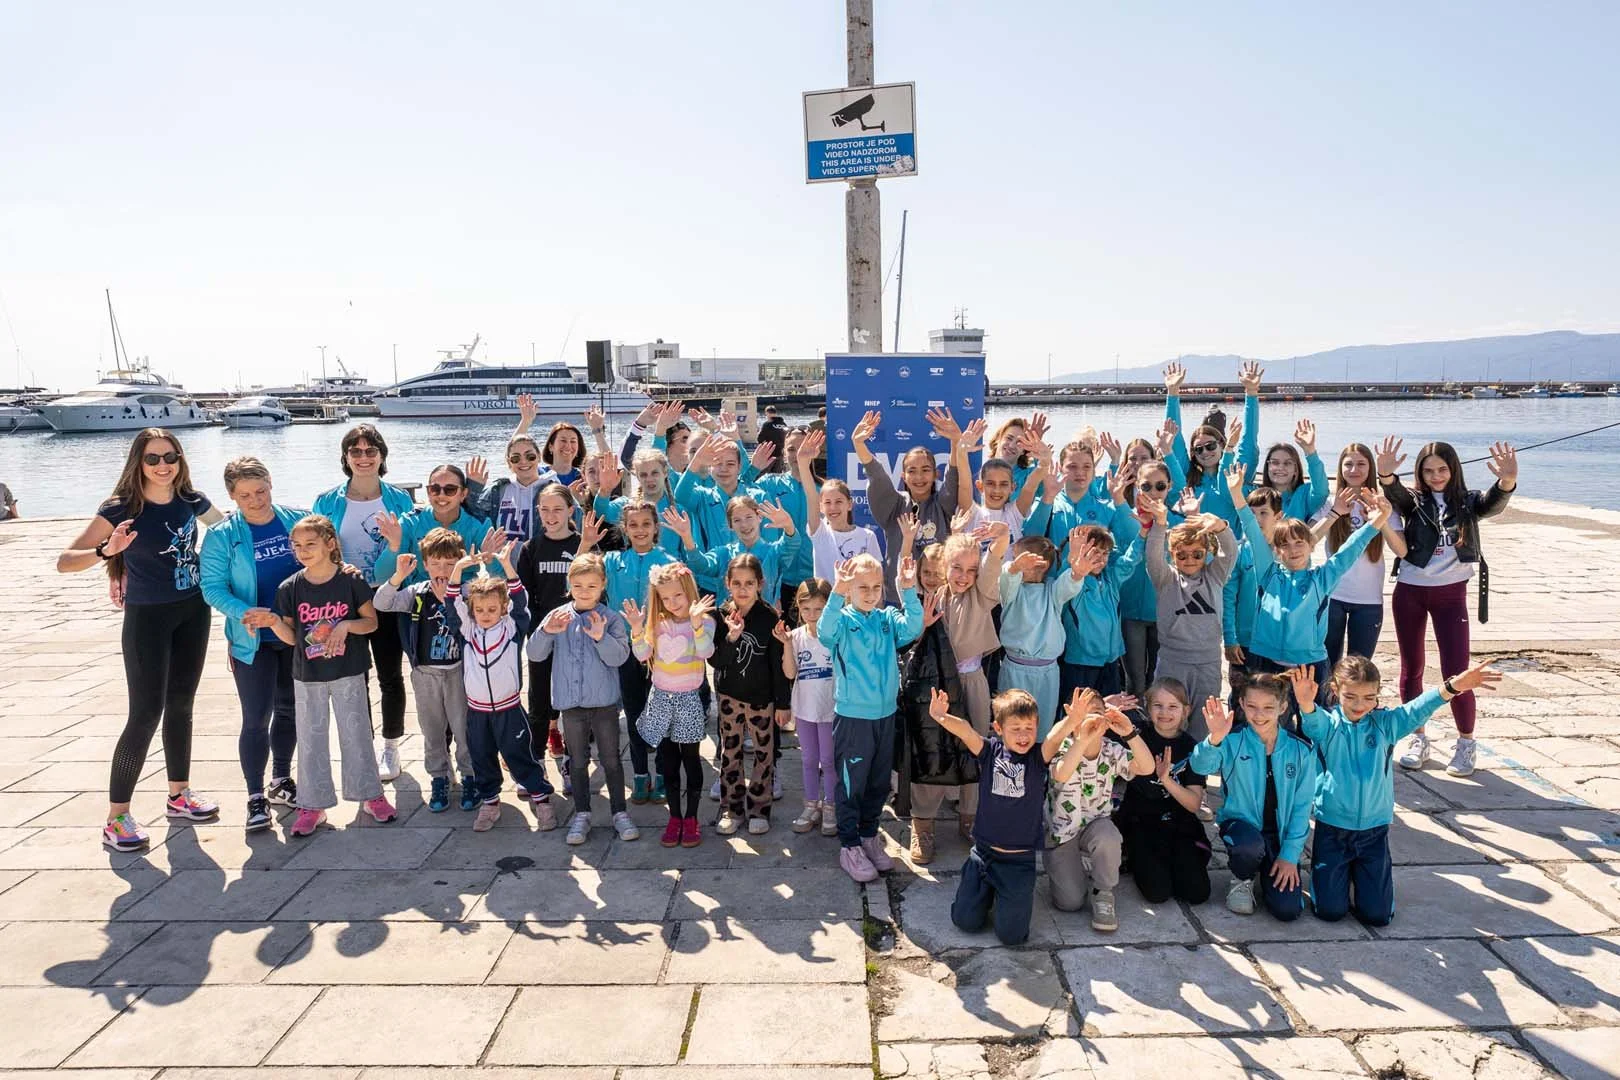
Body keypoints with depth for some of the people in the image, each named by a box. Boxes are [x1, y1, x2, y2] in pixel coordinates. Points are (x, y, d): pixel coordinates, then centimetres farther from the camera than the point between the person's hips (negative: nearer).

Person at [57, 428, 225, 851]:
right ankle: (116, 818, 5)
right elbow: (64, 561, -21)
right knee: (146, 714, -6)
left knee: (180, 705, 15)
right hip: (147, 617, -5)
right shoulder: (120, 510, -16)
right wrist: (106, 551, -38)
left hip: (193, 612, 5)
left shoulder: (191, 501, -3)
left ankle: (178, 795, 28)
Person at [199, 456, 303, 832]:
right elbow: (212, 587, -11)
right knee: (256, 718, -2)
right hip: (253, 642, -3)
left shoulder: (297, 520, -1)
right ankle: (256, 798, 11)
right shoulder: (222, 535, -8)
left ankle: (281, 782, 34)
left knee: (288, 710, 17)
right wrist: (243, 613, -26)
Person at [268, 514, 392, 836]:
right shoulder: (290, 588, -3)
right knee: (311, 740, 8)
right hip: (307, 676, 2)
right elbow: (290, 637, 0)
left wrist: (346, 625, -20)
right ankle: (313, 805, 19)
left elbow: (372, 622, -3)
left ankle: (370, 794, 22)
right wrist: (273, 622, -18)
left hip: (347, 673, -2)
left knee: (356, 734, 7)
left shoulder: (350, 581, -9)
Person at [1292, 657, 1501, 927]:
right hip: (1332, 827, -2)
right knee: (1330, 910, -2)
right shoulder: (1328, 724, -9)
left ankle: (1358, 873, 32)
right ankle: (1338, 873, 29)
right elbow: (1314, 721, -32)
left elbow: (1417, 710, -18)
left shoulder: (1386, 724, -1)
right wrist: (1306, 703, -57)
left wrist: (1453, 687, -37)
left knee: (1377, 915, 2)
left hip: (1374, 830, 2)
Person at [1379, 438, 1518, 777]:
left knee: (1455, 672, -4)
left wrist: (1508, 480, -45)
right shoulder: (1413, 501, 1)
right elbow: (1394, 494, -21)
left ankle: (1466, 742, 16)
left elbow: (1494, 503, -21)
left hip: (1451, 593, -1)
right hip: (1409, 592, 1)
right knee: (1411, 669, 8)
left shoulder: (1468, 502, 1)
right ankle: (1418, 739, 22)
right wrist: (1386, 474, -45)